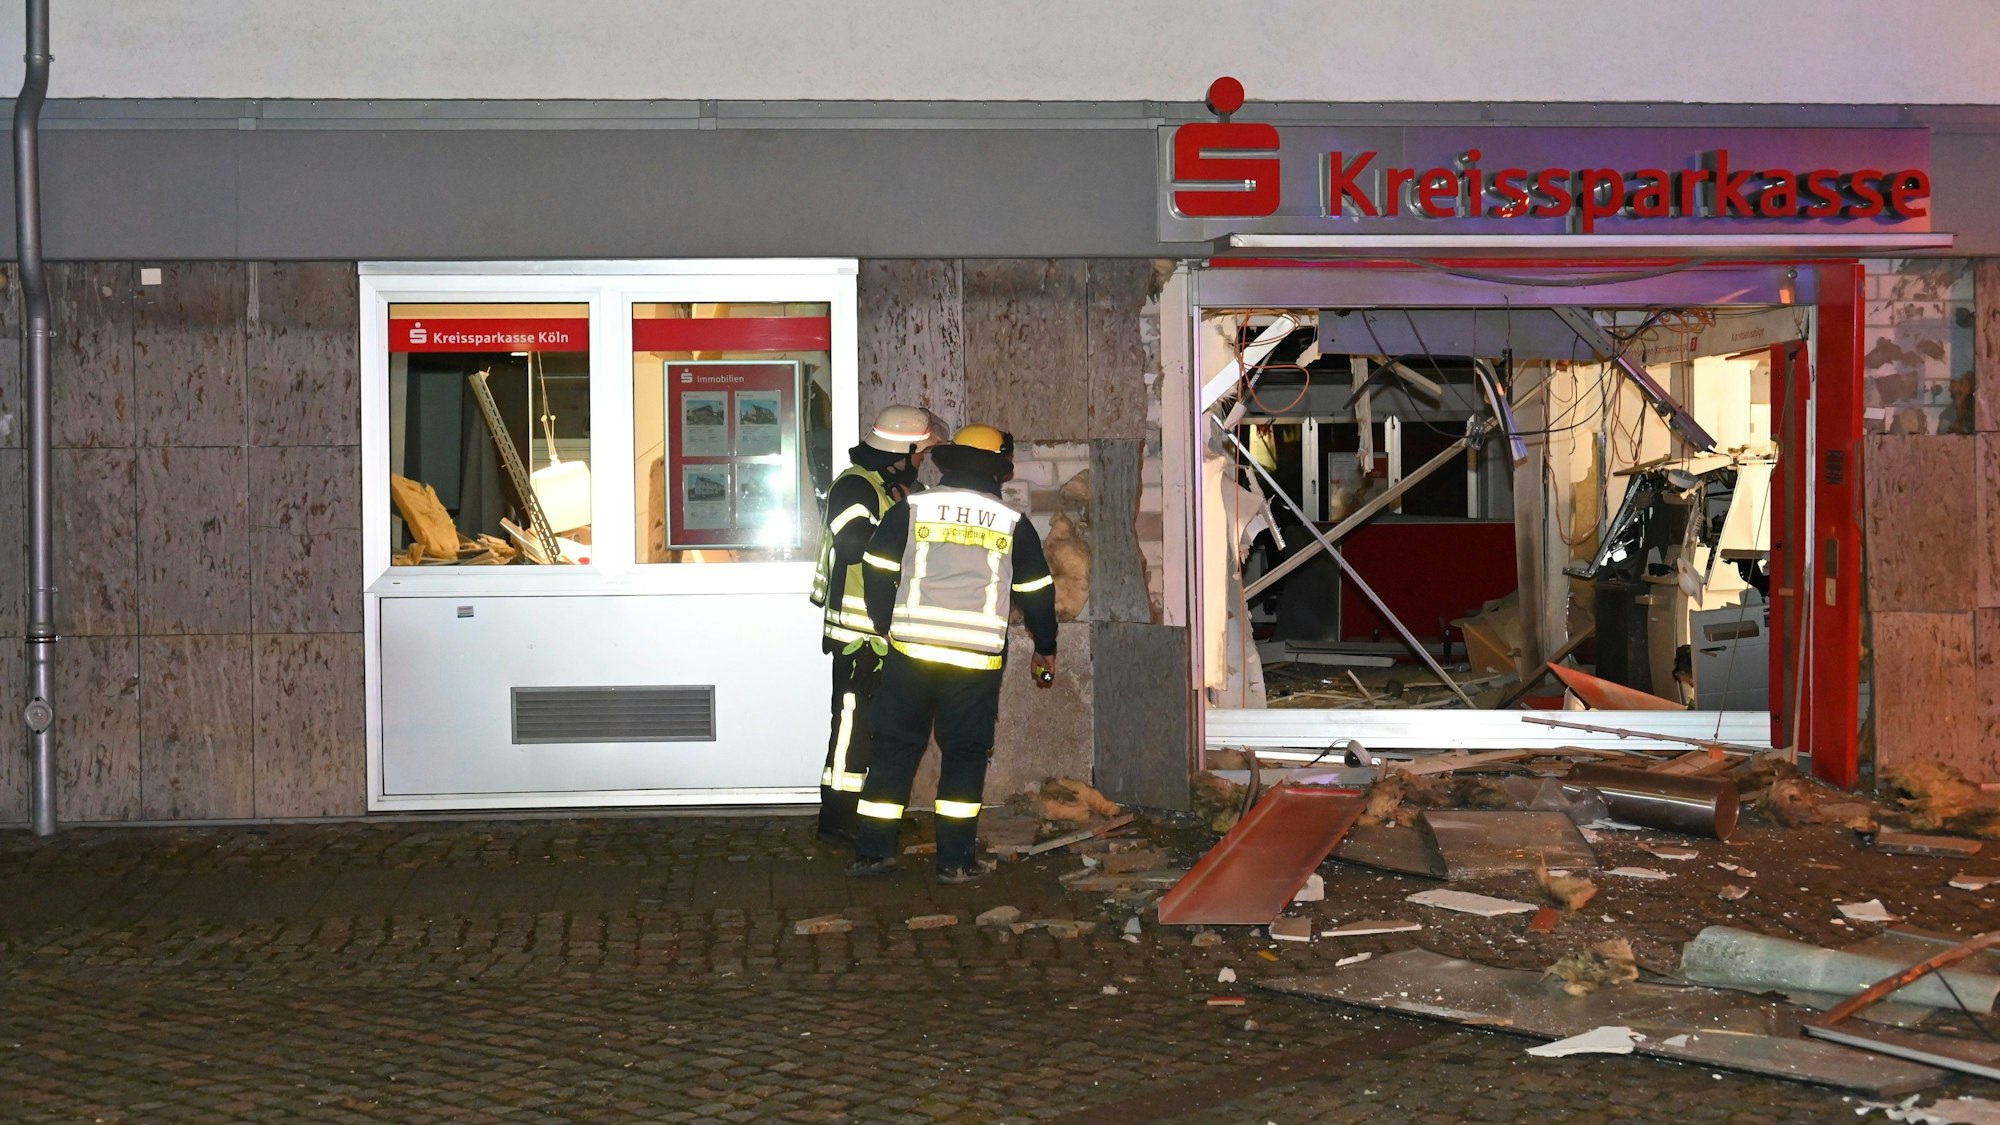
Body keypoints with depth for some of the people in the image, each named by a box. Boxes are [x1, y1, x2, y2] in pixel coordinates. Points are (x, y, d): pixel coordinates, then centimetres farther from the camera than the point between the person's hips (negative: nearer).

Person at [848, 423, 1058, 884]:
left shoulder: (910, 511, 3)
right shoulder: (1013, 524, 5)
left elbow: (877, 573, 5)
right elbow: (1037, 592, 11)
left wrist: (889, 626, 19)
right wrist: (1045, 648, 25)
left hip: (911, 651, 1)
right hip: (978, 656, -1)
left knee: (896, 746, 9)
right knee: (965, 752, 7)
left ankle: (872, 851, 10)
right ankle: (956, 859, 5)